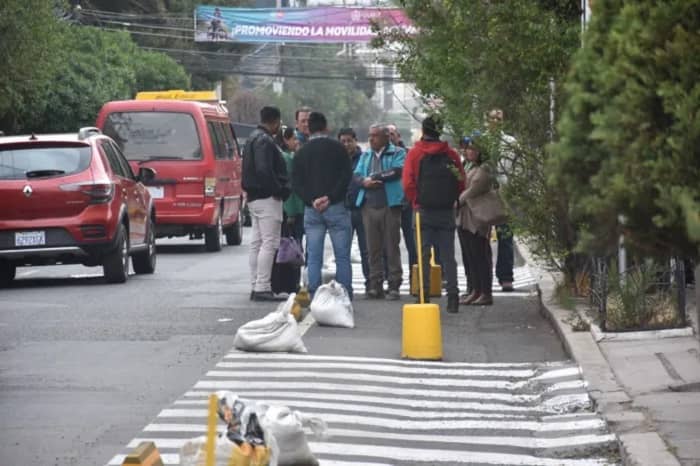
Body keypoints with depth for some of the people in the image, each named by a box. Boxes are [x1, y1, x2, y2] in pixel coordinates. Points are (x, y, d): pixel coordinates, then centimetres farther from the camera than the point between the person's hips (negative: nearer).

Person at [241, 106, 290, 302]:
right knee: (269, 243, -10)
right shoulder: (265, 141, -15)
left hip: (254, 197, 11)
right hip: (267, 198, -11)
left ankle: (256, 287, 16)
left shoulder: (254, 138, 18)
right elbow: (264, 171, -25)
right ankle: (262, 288, -12)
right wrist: (279, 190, -15)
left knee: (257, 243, 13)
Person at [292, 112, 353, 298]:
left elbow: (296, 183, 3)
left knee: (313, 258, 4)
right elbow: (346, 176, -9)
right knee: (342, 256, 0)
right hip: (336, 207, -3)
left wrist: (311, 200, -6)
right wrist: (330, 197, -9)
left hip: (311, 210, 3)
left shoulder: (301, 152, 10)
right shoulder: (336, 147, -1)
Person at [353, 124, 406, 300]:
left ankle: (394, 285, 0)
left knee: (392, 247, -3)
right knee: (373, 248, 4)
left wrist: (373, 177, -10)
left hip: (390, 205, -4)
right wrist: (364, 182, -13)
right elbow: (356, 175, 9)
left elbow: (397, 171, -14)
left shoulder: (397, 153, 4)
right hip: (369, 205, 4)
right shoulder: (366, 155, 19)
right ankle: (376, 285, 7)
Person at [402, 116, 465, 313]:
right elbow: (461, 182, 2)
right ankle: (452, 295, -4)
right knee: (448, 255, 4)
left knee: (423, 254, 4)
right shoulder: (451, 154, 3)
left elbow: (408, 182, -8)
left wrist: (416, 201, 5)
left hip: (424, 210, -2)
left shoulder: (415, 153, -3)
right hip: (447, 212, 2)